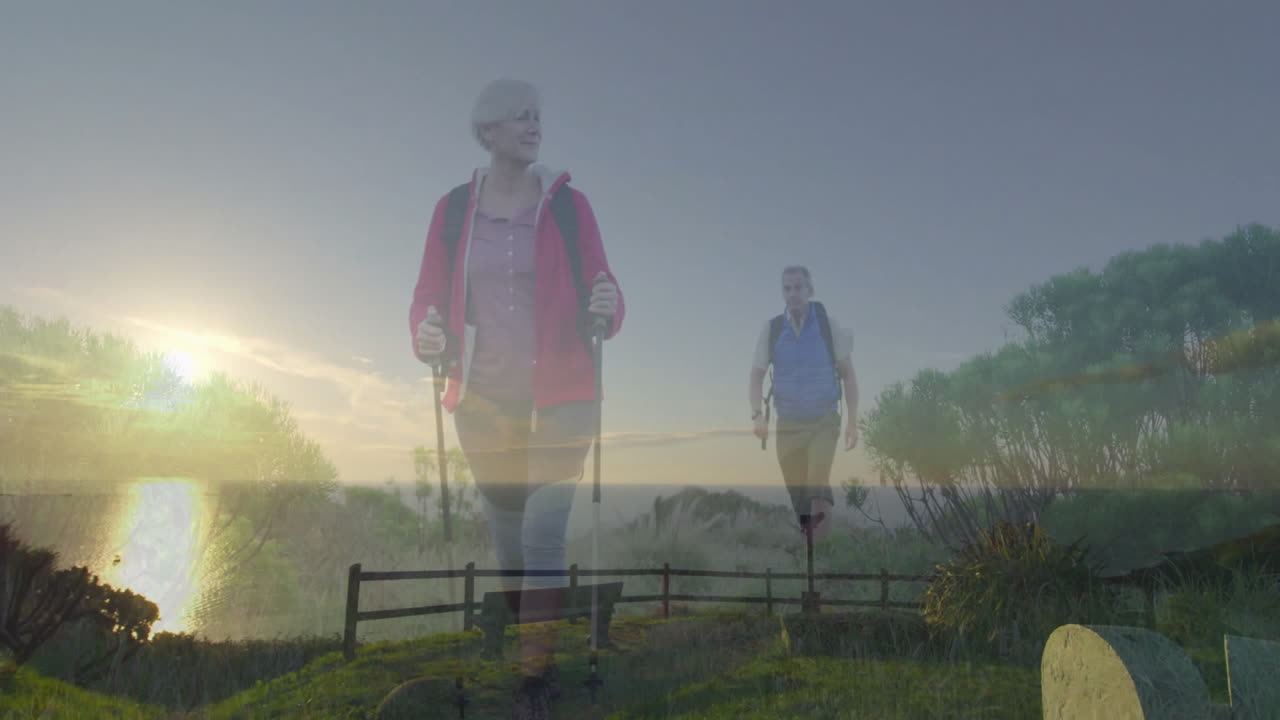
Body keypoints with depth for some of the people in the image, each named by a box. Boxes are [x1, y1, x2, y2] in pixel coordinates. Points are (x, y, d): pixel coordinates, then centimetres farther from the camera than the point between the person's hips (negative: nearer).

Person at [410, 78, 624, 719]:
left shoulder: (567, 203, -1)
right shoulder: (453, 209, 3)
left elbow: (602, 296, -2)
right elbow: (428, 296, 4)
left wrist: (606, 307, -24)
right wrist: (426, 338, -17)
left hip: (560, 394, -2)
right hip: (483, 397, 3)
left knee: (543, 533, -6)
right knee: (507, 534, 13)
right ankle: (533, 654, 34)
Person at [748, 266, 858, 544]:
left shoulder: (828, 324, -5)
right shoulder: (771, 329, -3)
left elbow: (848, 374, 0)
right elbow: (756, 377, 0)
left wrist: (853, 421, -6)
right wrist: (757, 415, -17)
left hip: (824, 423, -2)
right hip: (788, 426, 2)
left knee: (817, 485, -21)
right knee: (797, 495, 6)